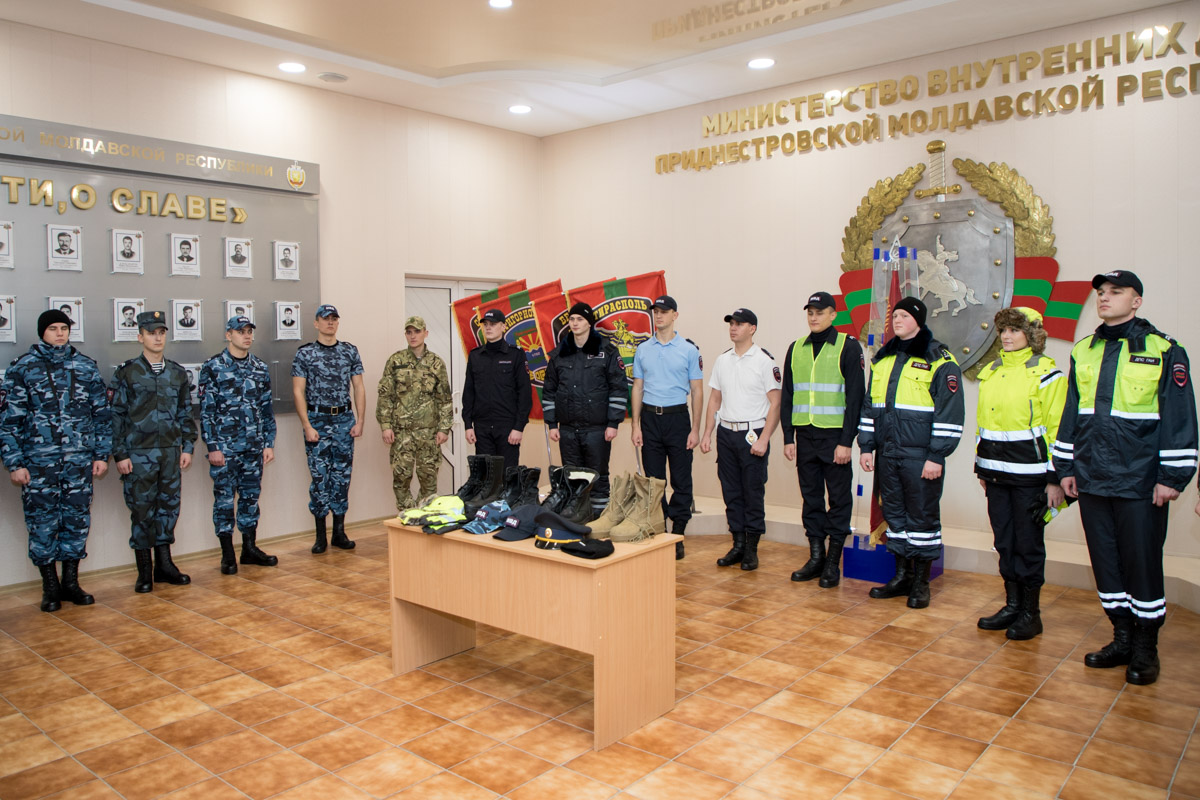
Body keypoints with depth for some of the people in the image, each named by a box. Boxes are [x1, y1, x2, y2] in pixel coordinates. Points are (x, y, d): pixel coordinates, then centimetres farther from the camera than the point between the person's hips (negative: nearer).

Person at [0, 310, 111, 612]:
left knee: (77, 521, 8)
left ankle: (71, 582, 21)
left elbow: (102, 413, 10)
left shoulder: (86, 366, 8)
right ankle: (50, 587, 18)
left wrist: (101, 454, 6)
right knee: (42, 524, 4)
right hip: (38, 463, -2)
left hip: (80, 461, 2)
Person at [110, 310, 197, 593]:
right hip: (138, 454, -3)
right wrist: (120, 454, -7)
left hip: (170, 452, 3)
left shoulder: (177, 373, 9)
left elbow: (185, 413, 12)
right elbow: (117, 415, -2)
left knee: (169, 506, 8)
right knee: (142, 510, 2)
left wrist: (187, 447, 6)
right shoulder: (126, 373, -1)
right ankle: (144, 571, 12)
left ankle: (164, 564, 20)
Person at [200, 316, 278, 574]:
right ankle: (227, 555, 13)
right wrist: (213, 447, -11)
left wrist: (269, 443, 7)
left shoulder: (260, 368, 8)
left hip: (254, 447, 4)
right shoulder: (213, 367, -4)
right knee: (224, 499, 3)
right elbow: (206, 411, -6)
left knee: (251, 497, 11)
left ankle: (250, 548, 22)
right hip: (224, 447, -4)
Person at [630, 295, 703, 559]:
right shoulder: (643, 349, 8)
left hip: (677, 418, -2)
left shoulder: (689, 349, 0)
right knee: (653, 480, 7)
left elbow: (697, 391, 0)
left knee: (681, 481, 2)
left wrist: (695, 429, -6)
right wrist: (635, 426, 2)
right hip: (650, 418, 2)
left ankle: (677, 536, 11)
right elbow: (637, 389, 10)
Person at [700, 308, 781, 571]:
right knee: (731, 493, 8)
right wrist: (707, 434, 9)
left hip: (752, 434, -5)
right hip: (726, 433, 5)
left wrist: (763, 439, -15)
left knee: (754, 493, 0)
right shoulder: (722, 360, 11)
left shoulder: (765, 361, -5)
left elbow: (775, 404, -8)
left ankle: (752, 549, 11)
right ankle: (737, 544, 18)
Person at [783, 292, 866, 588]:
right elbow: (787, 395, 12)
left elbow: (855, 396, -7)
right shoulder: (796, 349, 10)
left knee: (839, 499, 3)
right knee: (811, 499, 9)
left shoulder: (848, 347, -3)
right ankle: (815, 557, 19)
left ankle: (833, 563, 12)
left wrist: (846, 441, -12)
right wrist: (788, 437, 6)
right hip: (804, 435, 4)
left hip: (835, 436, -4)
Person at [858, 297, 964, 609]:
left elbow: (950, 414, -9)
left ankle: (921, 582, 14)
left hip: (921, 456, -6)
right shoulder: (882, 359, 13)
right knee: (894, 513, 12)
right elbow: (870, 405, 18)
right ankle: (902, 575, 24)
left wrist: (936, 456, -14)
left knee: (923, 516, 3)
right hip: (887, 453, 6)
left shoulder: (940, 360, -6)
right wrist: (866, 446, 12)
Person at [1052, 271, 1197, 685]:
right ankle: (1122, 638, 25)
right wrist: (1066, 467, 12)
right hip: (1091, 479, 5)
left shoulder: (1164, 350, -3)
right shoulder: (1082, 352, 11)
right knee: (1105, 561, 11)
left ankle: (1145, 649, 17)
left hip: (1140, 481, -5)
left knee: (1142, 561, 3)